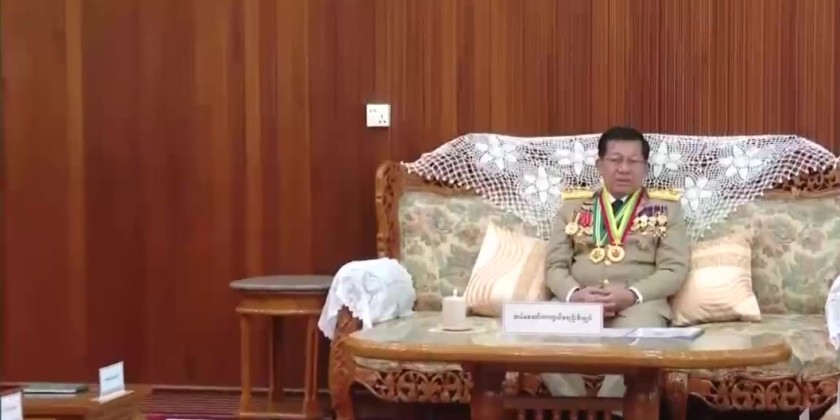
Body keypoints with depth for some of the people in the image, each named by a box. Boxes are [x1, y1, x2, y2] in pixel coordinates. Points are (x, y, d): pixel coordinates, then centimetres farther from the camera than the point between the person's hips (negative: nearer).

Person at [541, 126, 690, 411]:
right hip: (578, 301, 2)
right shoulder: (573, 207, 18)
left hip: (640, 302, -1)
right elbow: (555, 266, 10)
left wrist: (632, 294, -15)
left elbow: (675, 270, 3)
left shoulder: (666, 209, 14)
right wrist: (575, 294, -13)